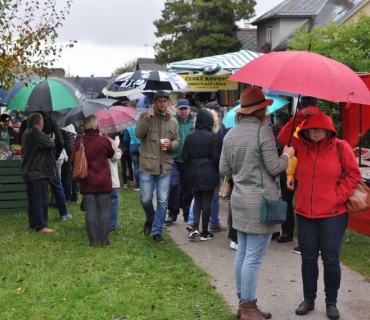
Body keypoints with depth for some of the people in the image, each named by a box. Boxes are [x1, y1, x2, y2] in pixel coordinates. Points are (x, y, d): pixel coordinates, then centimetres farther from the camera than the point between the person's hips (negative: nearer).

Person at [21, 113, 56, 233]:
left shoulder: (27, 133, 15)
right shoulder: (36, 133, -17)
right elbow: (49, 143, -21)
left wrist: (48, 139, 11)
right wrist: (52, 139, 4)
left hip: (30, 171, 10)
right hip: (38, 171, -10)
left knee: (33, 199, 14)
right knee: (40, 199, -9)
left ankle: (33, 223, 19)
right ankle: (41, 225, -10)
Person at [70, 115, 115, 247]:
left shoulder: (79, 141, -6)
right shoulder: (104, 141, -6)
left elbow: (73, 160, -2)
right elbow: (111, 154, 14)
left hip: (87, 182, 1)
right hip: (104, 181, -1)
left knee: (90, 211, 4)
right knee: (104, 210, 6)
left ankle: (93, 240, 5)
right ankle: (104, 240, 6)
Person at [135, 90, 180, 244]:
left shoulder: (173, 121, 8)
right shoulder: (145, 116, 0)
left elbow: (177, 142, 11)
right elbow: (138, 134, -14)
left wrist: (171, 144, -10)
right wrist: (147, 118, -24)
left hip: (165, 167, 2)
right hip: (147, 165, -2)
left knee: (163, 201, 4)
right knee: (145, 199, 2)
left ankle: (157, 231, 16)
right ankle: (150, 218, 34)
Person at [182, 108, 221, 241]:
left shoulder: (189, 136, 0)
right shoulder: (212, 136, -12)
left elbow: (185, 157, 2)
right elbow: (216, 157, -11)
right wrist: (218, 169, 8)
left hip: (194, 173, 3)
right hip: (209, 173, -3)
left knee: (197, 200, 17)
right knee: (207, 202, 4)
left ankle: (195, 227, 1)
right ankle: (205, 232, 10)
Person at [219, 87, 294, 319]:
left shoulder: (231, 134, 9)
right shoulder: (263, 130, -13)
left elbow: (224, 170, 12)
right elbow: (274, 168, -13)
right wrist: (287, 155, 6)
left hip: (240, 200, 8)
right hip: (261, 201, -8)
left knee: (242, 254, 13)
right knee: (253, 258, -3)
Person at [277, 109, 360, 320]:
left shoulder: (341, 147, -5)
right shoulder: (302, 146, 5)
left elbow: (354, 174, -2)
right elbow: (283, 138, -5)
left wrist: (339, 196, -11)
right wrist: (298, 119, -14)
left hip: (332, 215, -3)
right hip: (304, 213, 3)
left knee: (331, 260, 4)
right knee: (308, 258, 13)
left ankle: (331, 302, 19)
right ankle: (309, 299, 26)